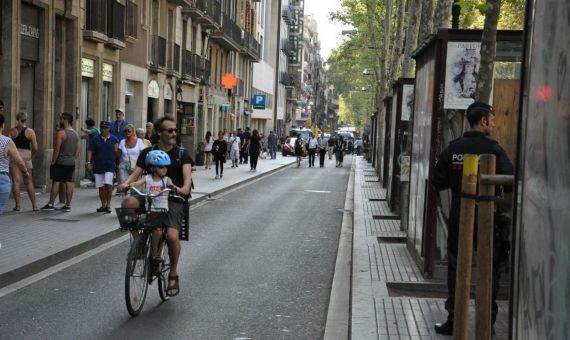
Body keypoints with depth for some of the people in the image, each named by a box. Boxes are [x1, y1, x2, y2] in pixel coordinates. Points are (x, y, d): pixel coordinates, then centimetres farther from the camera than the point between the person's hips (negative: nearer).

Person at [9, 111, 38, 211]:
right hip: (26, 156, 0)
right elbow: (35, 148, -6)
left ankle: (17, 205, -1)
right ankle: (34, 205, 9)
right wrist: (31, 155, 11)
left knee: (16, 181, 1)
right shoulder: (30, 131, -2)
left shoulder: (12, 131, 0)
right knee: (29, 182, 8)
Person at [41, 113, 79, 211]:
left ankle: (51, 204, 2)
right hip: (71, 163, 6)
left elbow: (57, 150, -15)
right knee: (69, 183, 6)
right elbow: (78, 150, 12)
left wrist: (53, 162, -9)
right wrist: (73, 159, 17)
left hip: (60, 162, -6)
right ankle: (68, 205, 7)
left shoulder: (61, 133, -13)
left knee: (56, 182, -1)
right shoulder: (75, 134, 10)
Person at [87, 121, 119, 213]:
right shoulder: (96, 139, 7)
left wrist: (116, 150, -14)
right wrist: (89, 162, -2)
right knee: (101, 187, 6)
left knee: (108, 184, -18)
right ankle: (103, 205, 19)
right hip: (98, 166, 3)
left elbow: (118, 154, 7)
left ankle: (108, 204, -3)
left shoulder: (114, 139, 4)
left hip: (109, 166, -3)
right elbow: (90, 151, 7)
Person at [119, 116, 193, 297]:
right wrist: (126, 183, -25)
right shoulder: (147, 153, 9)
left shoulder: (182, 154, 3)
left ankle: (173, 275, 0)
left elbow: (187, 174, -13)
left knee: (172, 236, -24)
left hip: (173, 200, -2)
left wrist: (185, 188, -36)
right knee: (127, 204, -29)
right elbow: (136, 173, -2)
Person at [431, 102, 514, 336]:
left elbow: (438, 182, 2)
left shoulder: (453, 148, -1)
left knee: (456, 268, 11)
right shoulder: (493, 149, -12)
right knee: (489, 270, 10)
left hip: (458, 219, 3)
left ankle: (454, 320, 13)